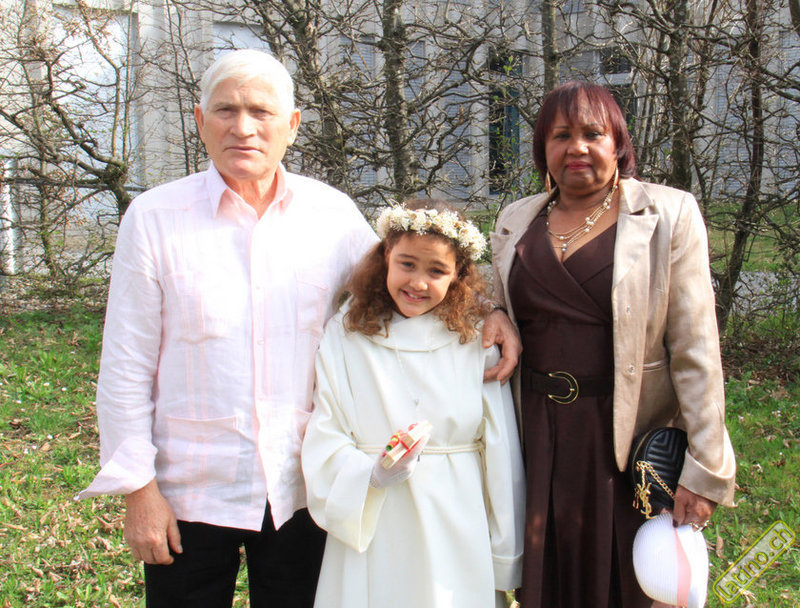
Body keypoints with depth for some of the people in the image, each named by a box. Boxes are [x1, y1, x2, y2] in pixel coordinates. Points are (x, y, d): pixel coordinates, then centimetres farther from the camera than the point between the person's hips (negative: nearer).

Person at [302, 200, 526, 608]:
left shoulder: (476, 341, -2)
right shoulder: (343, 336, -3)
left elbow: (502, 456, 1)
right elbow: (324, 441, -3)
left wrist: (505, 558, 3)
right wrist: (373, 474, -22)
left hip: (457, 532, 0)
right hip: (369, 532, 0)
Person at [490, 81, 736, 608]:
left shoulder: (669, 215, -5)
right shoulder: (516, 221, 8)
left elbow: (696, 352, -9)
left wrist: (706, 470, -13)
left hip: (631, 440, -3)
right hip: (541, 439, 4)